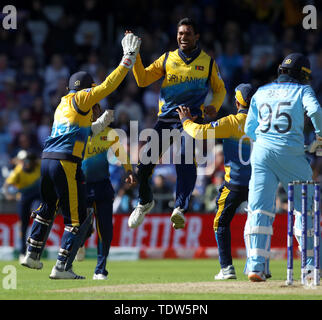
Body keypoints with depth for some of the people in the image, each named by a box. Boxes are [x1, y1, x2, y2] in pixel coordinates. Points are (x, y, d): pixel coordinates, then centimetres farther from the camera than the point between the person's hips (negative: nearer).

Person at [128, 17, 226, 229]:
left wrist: (214, 107, -2)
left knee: (185, 159, -28)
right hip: (165, 119, 3)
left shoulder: (208, 62, 9)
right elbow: (143, 80, 8)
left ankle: (180, 210, -37)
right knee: (145, 162, -4)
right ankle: (145, 202, 24)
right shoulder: (167, 59, 12)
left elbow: (220, 89, 19)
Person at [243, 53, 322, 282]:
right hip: (290, 154, -3)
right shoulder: (302, 90, 7)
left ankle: (256, 264, -17)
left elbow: (249, 129, 17)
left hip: (262, 152, 3)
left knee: (259, 209, -3)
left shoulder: (261, 93, 19)